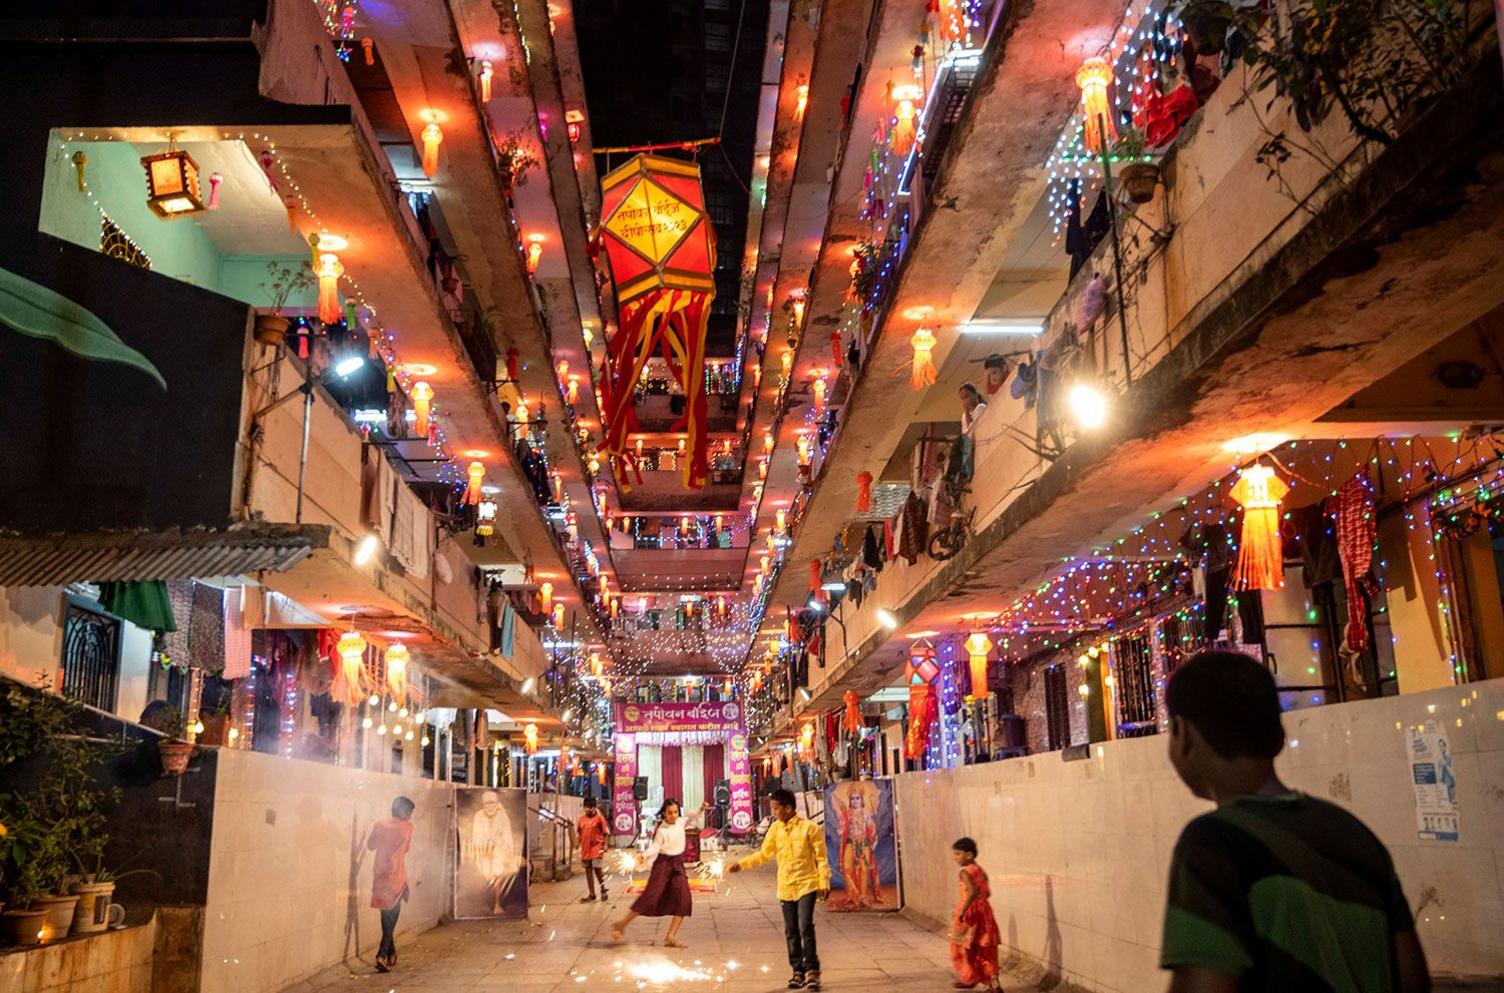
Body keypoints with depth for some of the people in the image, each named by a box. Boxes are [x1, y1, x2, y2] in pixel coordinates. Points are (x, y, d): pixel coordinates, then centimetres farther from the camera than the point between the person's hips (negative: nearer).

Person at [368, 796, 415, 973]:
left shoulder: (380, 826, -2)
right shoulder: (406, 827, -9)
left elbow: (370, 845, 12)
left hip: (380, 876, 4)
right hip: (396, 878, -4)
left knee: (386, 917, 17)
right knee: (392, 917, 2)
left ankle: (391, 954, 25)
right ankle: (382, 955, -12)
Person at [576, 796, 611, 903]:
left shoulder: (599, 818, -6)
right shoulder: (581, 819, 8)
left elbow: (605, 832, -4)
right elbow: (580, 833, 16)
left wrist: (605, 845, -10)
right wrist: (578, 845, 11)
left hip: (596, 847, -5)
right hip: (586, 848, 5)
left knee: (597, 869, -9)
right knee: (588, 871, 9)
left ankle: (603, 889, 15)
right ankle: (592, 895, 17)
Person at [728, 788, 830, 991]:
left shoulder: (809, 828, -8)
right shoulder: (775, 829, 6)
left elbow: (821, 857, -5)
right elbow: (763, 854, 12)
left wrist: (824, 883, -8)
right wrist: (742, 864, 3)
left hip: (806, 885, -5)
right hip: (786, 888, 5)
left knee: (805, 927, -14)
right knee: (791, 931, 8)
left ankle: (812, 970, -4)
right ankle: (798, 971, 19)